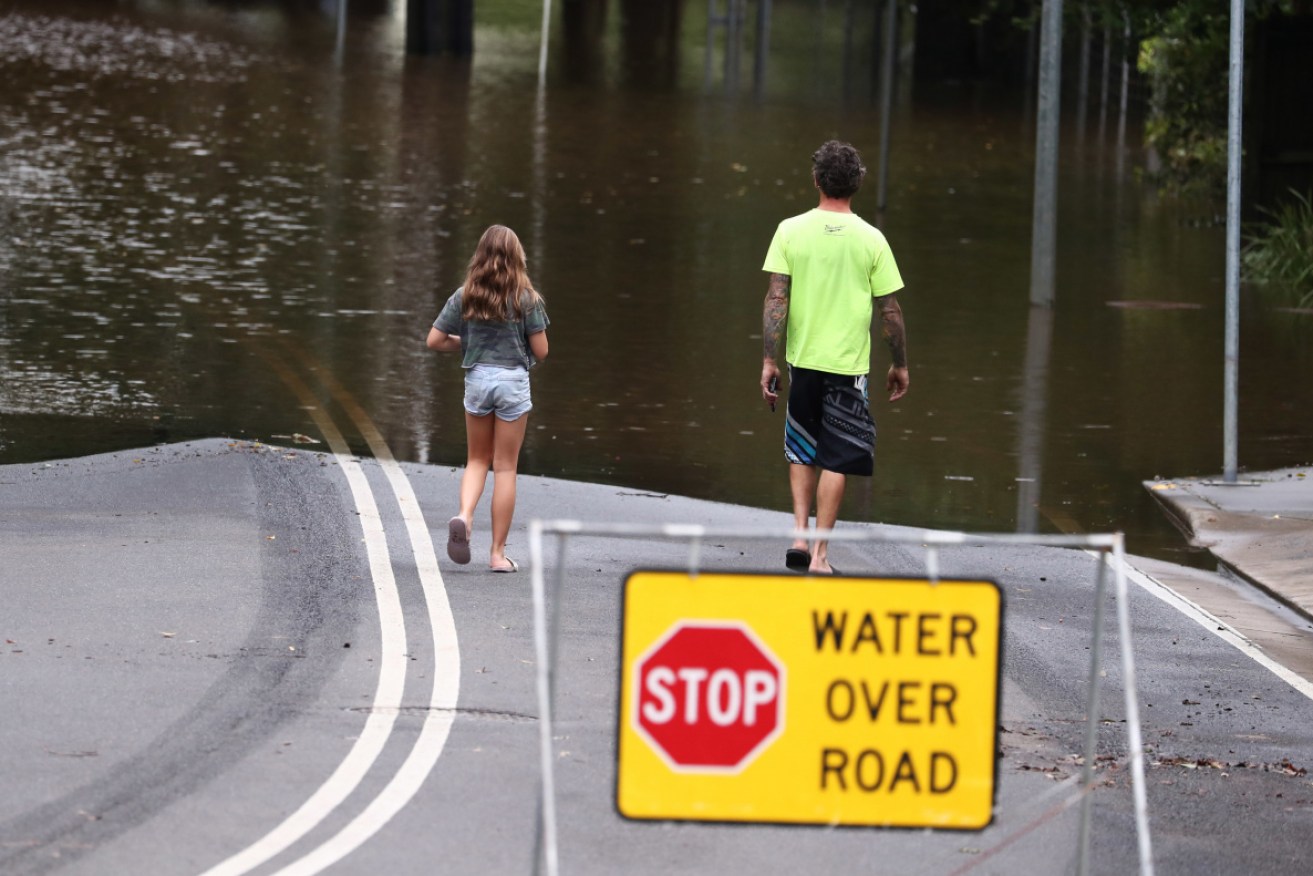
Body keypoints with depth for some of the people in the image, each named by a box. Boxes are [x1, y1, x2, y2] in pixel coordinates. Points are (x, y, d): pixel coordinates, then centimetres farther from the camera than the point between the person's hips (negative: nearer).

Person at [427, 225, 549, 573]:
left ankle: (464, 515, -10)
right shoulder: (526, 298, -7)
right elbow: (540, 351, -6)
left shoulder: (464, 296, -1)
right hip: (513, 380, -2)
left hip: (476, 378, 2)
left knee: (477, 459, 19)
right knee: (505, 468, 6)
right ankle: (498, 553, 8)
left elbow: (435, 341, -1)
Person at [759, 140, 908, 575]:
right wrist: (899, 364, 10)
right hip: (848, 362, -2)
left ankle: (800, 534, 7)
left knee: (802, 452, 19)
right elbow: (890, 310, -2)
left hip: (802, 359, 2)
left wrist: (769, 361, -3)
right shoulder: (871, 240, -5)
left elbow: (775, 299, -7)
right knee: (836, 459, 4)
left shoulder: (791, 231, -4)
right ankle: (820, 553, 3)